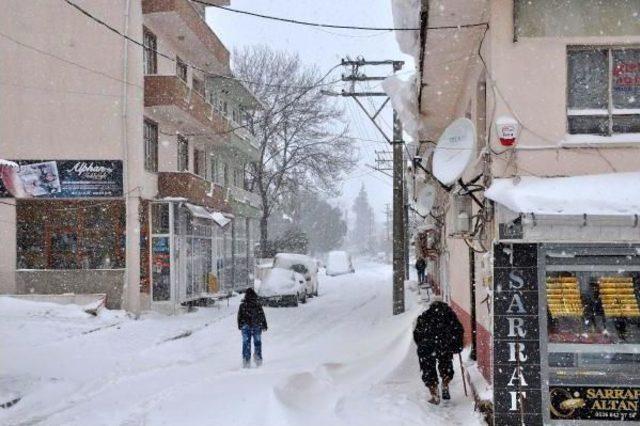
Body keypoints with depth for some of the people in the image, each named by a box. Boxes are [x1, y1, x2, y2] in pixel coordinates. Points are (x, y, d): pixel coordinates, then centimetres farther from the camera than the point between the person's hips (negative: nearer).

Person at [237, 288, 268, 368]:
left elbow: (239, 317, 1)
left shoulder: (242, 306, -5)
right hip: (256, 327, 0)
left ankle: (246, 361, 2)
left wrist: (240, 326, 13)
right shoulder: (258, 305, -4)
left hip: (246, 327, 0)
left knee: (246, 344, 5)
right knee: (257, 343, 12)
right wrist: (264, 326, 12)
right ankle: (258, 357, 4)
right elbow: (262, 317, 2)